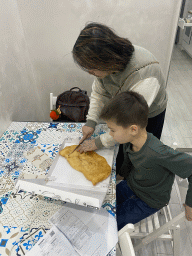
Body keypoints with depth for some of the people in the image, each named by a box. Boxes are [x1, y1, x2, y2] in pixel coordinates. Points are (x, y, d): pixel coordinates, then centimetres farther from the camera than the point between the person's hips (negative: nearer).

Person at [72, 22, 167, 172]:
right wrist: (91, 122, -16)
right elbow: (99, 92, -7)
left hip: (149, 116, -5)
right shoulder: (108, 64, -23)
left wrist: (99, 143, -26)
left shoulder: (144, 80, -44)